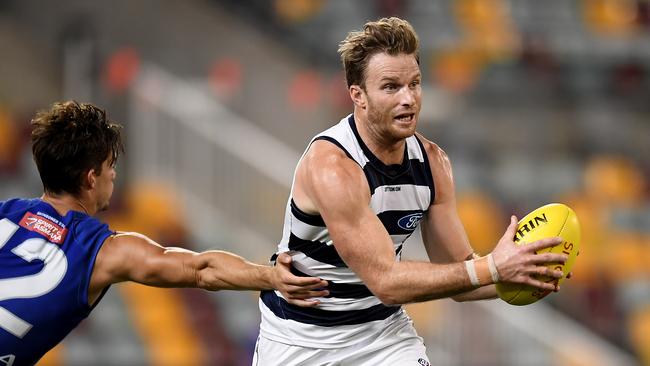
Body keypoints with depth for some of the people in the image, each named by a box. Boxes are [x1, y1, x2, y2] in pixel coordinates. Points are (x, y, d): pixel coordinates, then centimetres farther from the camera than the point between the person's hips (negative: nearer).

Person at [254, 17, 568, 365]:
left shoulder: (432, 161, -7)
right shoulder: (331, 167, -27)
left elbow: (457, 274, -2)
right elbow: (386, 281, -29)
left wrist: (517, 275, -21)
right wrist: (491, 268, -33)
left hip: (383, 328, 4)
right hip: (300, 337, -4)